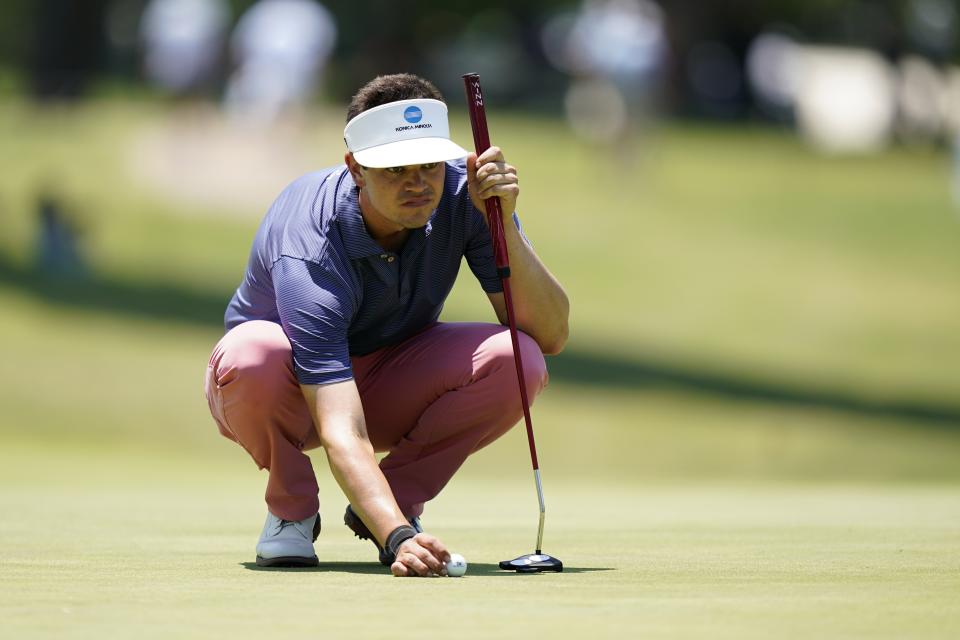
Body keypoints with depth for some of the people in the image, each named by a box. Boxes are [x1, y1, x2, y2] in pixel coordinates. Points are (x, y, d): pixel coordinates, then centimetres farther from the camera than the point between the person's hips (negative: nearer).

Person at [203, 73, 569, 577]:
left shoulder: (461, 194, -22)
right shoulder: (308, 254, -37)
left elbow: (550, 336, -25)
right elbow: (342, 436, -44)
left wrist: (502, 223, -38)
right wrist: (397, 538, -60)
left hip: (391, 391, 3)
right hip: (294, 393, -3)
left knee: (517, 359, -27)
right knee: (255, 350, -40)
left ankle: (401, 497, -3)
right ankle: (292, 510, -9)